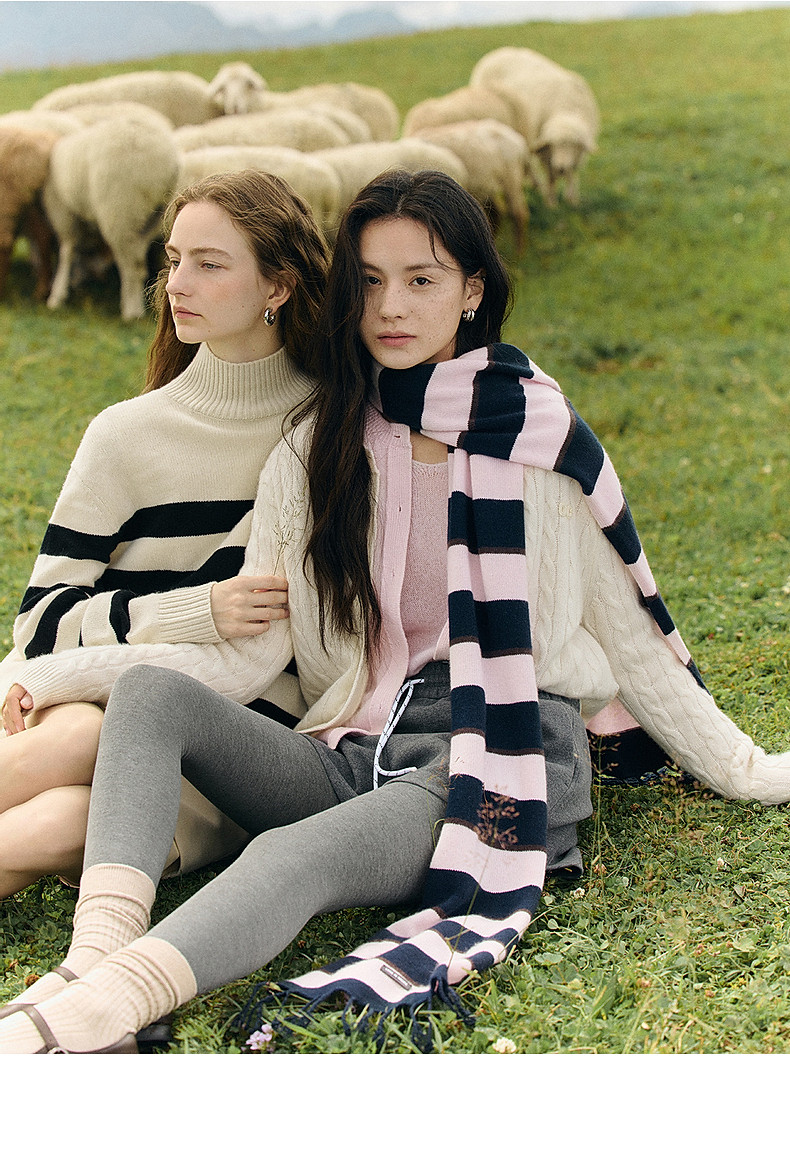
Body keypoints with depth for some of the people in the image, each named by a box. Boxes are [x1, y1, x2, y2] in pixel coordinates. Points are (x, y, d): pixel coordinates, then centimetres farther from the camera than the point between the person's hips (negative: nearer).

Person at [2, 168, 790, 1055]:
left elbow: (632, 637, 11)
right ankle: (99, 956, -38)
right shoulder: (313, 453, 11)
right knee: (151, 693, -20)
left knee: (293, 856, -33)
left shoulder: (544, 443, 2)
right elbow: (252, 655, 5)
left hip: (495, 760, -4)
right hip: (352, 753, 4)